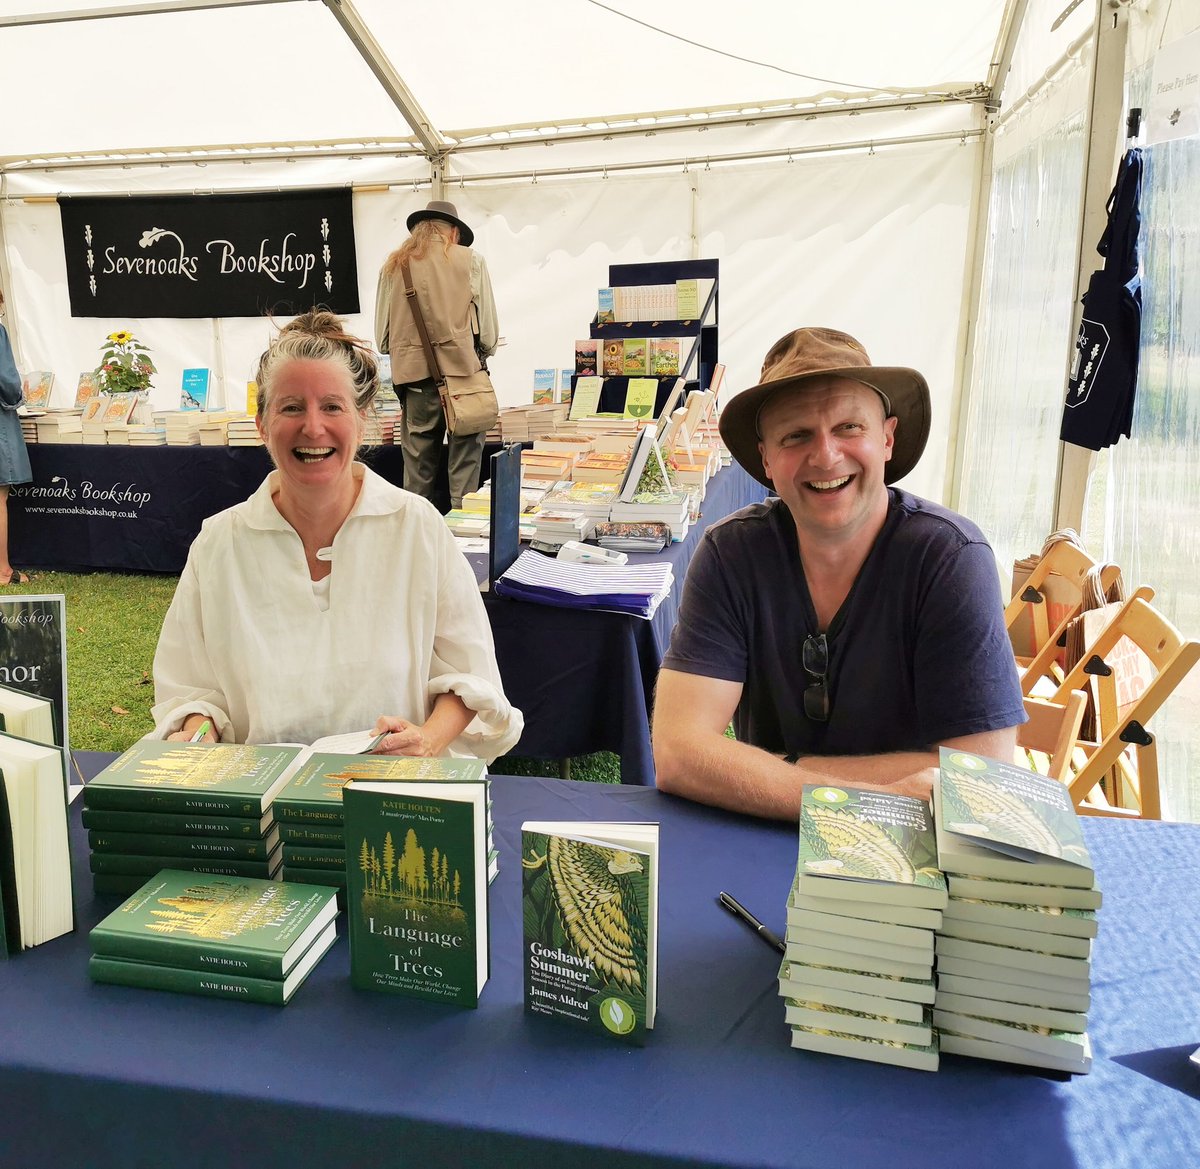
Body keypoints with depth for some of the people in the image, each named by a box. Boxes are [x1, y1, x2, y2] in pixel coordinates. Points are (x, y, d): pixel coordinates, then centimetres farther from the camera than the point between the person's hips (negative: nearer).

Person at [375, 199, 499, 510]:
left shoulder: (392, 265, 9)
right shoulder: (470, 261, 1)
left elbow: (381, 333, 12)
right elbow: (488, 322, 1)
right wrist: (485, 351, 20)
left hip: (413, 371, 3)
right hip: (461, 368, -3)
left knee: (417, 458, 9)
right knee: (465, 455, 2)